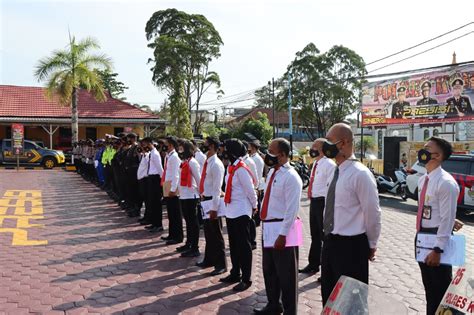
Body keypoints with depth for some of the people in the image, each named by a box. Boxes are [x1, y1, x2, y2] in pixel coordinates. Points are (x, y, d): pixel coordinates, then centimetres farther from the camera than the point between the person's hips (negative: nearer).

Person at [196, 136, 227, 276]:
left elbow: (217, 188, -20)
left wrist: (214, 208, -20)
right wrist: (203, 196, 15)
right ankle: (209, 259, 33)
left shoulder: (216, 164, -18)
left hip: (212, 201, -9)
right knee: (208, 232, 19)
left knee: (216, 234, 1)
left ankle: (221, 264, 13)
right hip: (206, 199, 9)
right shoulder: (207, 162, 9)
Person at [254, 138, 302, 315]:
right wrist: (265, 224, 17)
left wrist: (283, 235, -22)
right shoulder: (272, 172, 10)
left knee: (285, 273, 6)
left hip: (281, 229, -9)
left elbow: (292, 210, -20)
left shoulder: (291, 177, -17)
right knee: (269, 270, 21)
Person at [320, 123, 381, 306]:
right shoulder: (335, 172, 7)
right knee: (328, 294, 19)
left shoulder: (360, 174, -19)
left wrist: (371, 245, -3)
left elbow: (372, 213, -13)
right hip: (330, 241, 8)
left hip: (351, 245, -8)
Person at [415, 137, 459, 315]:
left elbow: (447, 219, -21)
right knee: (428, 284, 21)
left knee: (440, 287, 7)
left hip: (437, 236, -8)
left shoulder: (446, 183, -20)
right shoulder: (422, 180, 6)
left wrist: (438, 249, -21)